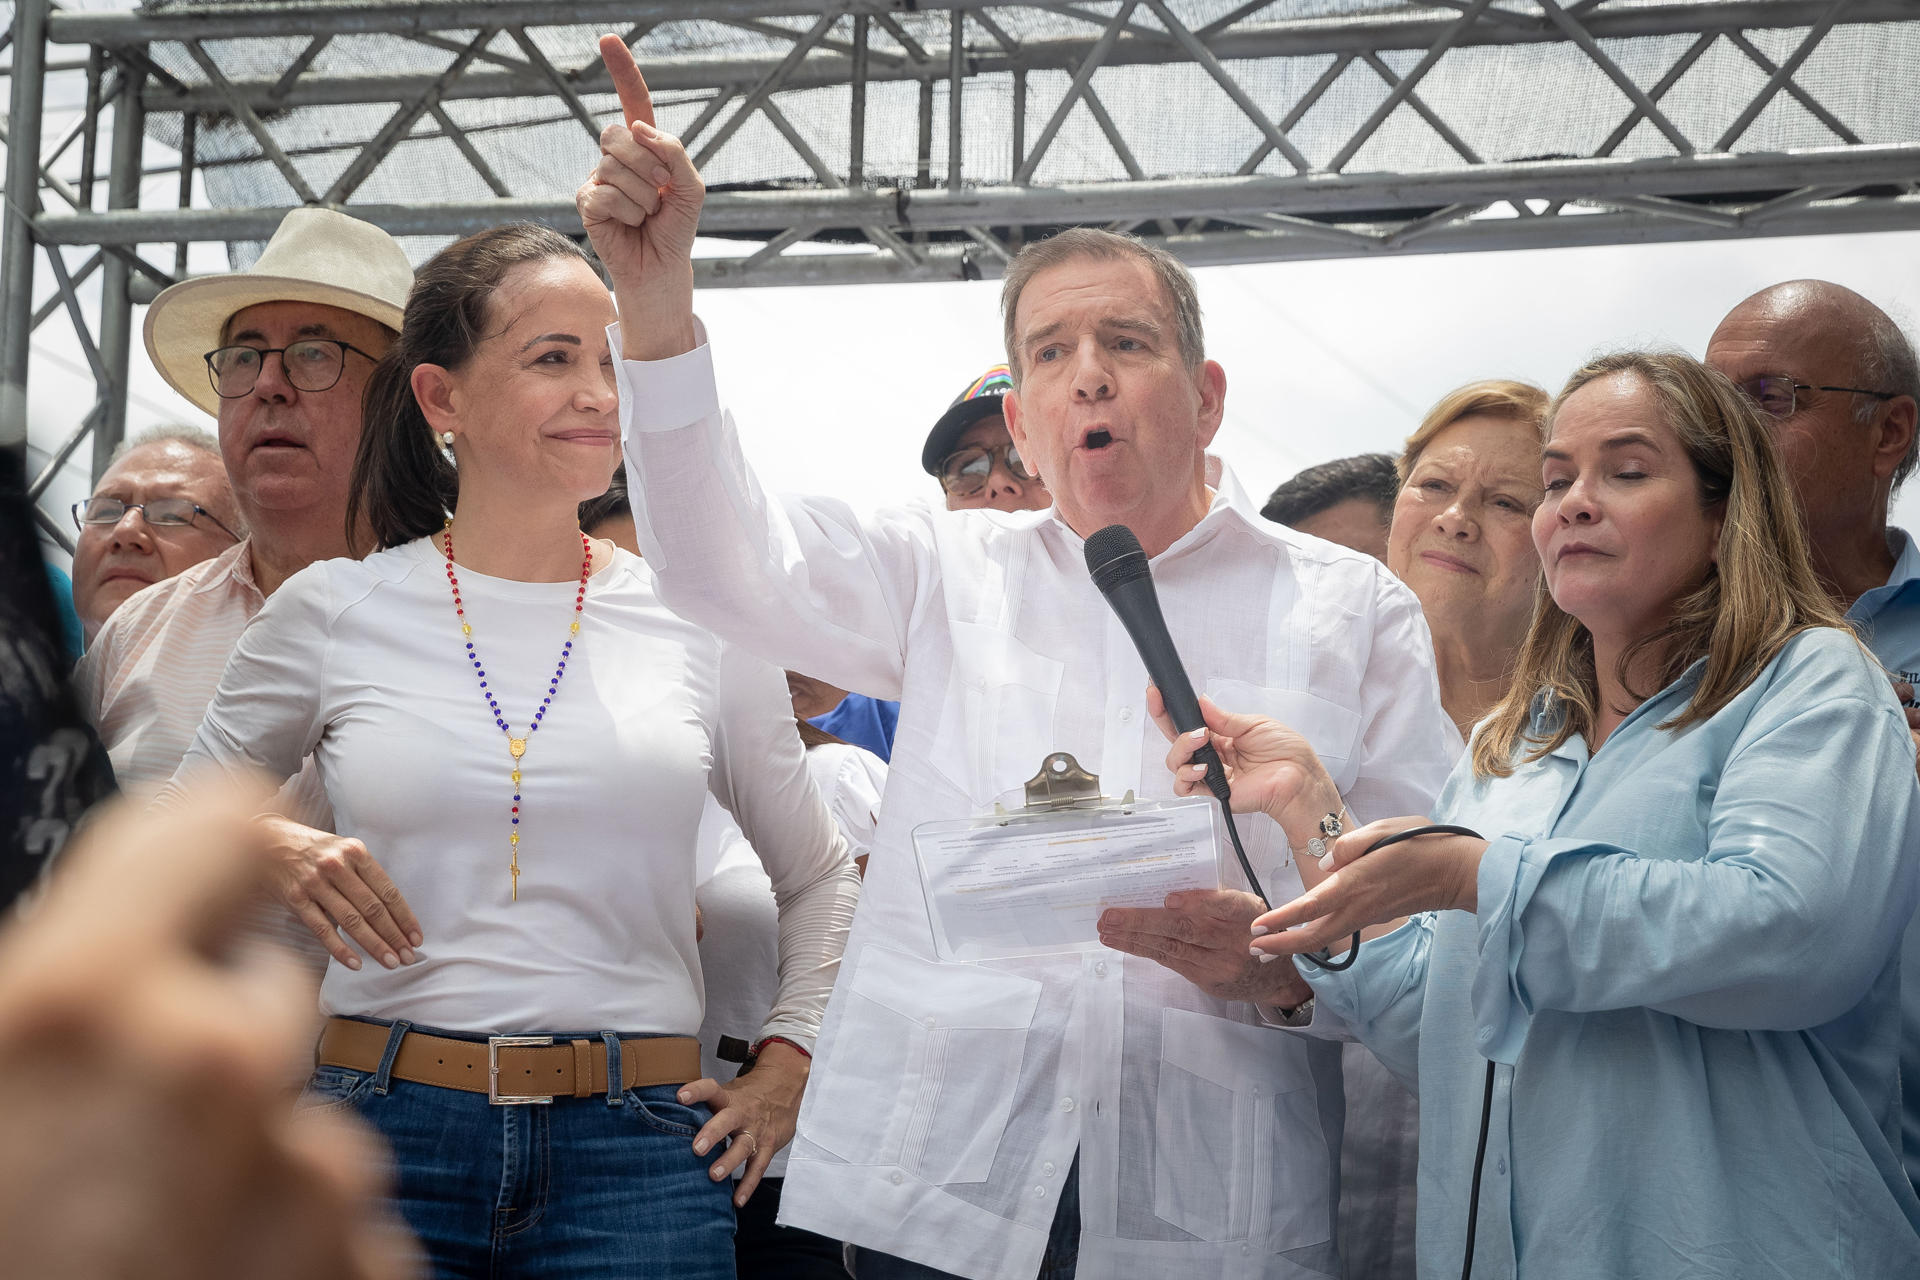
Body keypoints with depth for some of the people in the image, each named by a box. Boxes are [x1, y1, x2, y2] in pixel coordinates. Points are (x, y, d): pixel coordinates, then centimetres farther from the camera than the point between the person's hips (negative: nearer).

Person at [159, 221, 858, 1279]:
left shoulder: (699, 624, 5)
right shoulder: (333, 614, 3)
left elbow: (818, 877, 19)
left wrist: (784, 1068, 10)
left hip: (635, 1151, 1)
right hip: (385, 1139, 0)